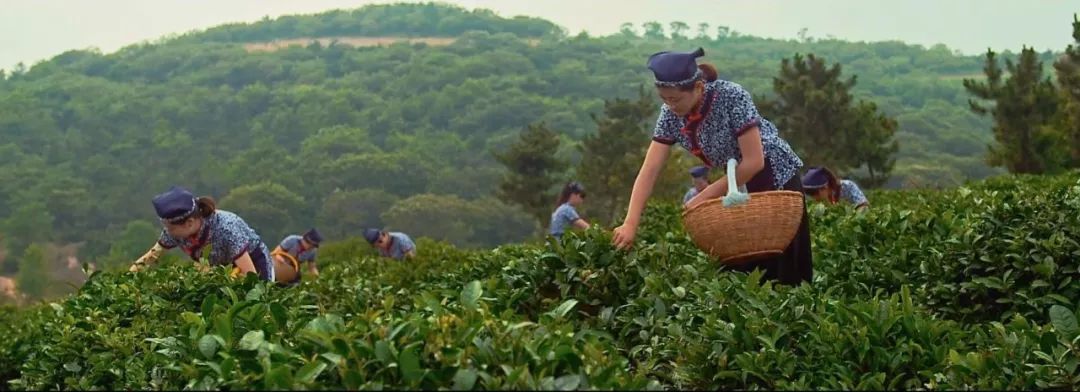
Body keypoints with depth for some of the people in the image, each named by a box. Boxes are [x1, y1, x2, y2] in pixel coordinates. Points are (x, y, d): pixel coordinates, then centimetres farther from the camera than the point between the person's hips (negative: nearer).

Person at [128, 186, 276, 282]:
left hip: (253, 261, -5)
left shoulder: (225, 228, -37)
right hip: (223, 266, 5)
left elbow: (251, 275, -35)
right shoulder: (175, 230, -20)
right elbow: (153, 255, -7)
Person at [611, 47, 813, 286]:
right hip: (737, 183, 6)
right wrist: (630, 224, -26)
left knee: (780, 270, -6)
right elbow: (649, 170, -15)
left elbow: (754, 161, -28)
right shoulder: (671, 114, -12)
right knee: (736, 267, 4)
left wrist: (705, 196, -25)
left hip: (775, 178, -6)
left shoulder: (732, 97, -28)